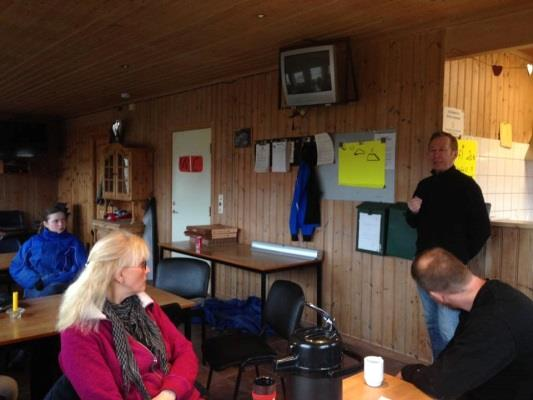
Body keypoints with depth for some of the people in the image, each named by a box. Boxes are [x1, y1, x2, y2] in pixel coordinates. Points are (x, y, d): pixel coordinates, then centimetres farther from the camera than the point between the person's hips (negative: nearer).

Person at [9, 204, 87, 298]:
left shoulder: (73, 242, 12)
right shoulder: (33, 242, 16)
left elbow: (83, 268, 1)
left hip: (65, 287, 0)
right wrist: (35, 281, -9)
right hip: (36, 289, 0)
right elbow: (16, 267, 11)